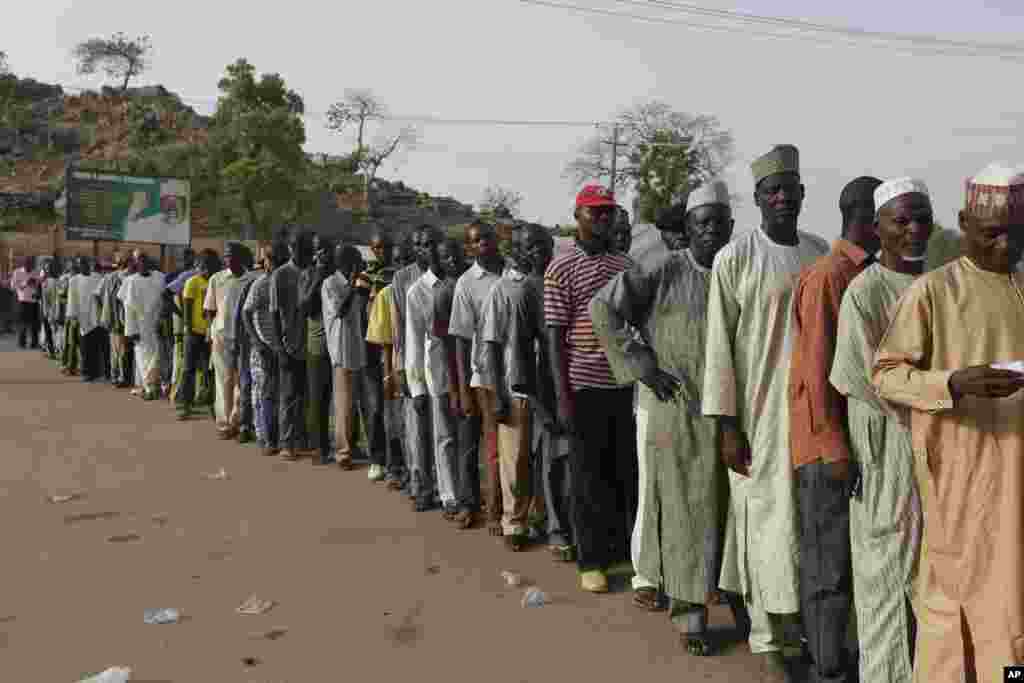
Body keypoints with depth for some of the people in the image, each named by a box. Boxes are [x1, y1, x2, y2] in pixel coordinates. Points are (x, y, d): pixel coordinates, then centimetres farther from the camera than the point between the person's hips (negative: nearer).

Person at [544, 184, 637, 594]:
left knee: (629, 473, 10)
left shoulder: (627, 265, 11)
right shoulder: (561, 269, -3)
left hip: (626, 385, 4)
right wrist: (562, 397, -10)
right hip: (584, 386, -4)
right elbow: (555, 337, -5)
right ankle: (591, 561, 17)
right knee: (589, 478, 6)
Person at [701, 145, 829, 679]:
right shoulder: (734, 258, -7)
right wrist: (728, 426, -12)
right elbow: (719, 344, -9)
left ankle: (808, 625, 27)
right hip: (759, 411, -4)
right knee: (766, 522, 1)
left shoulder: (822, 254, 8)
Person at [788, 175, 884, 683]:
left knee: (856, 560, 15)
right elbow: (817, 370, -17)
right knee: (828, 567, 1)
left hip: (857, 440, 8)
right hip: (829, 448, -8)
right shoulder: (826, 276, -13)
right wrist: (835, 450, -17)